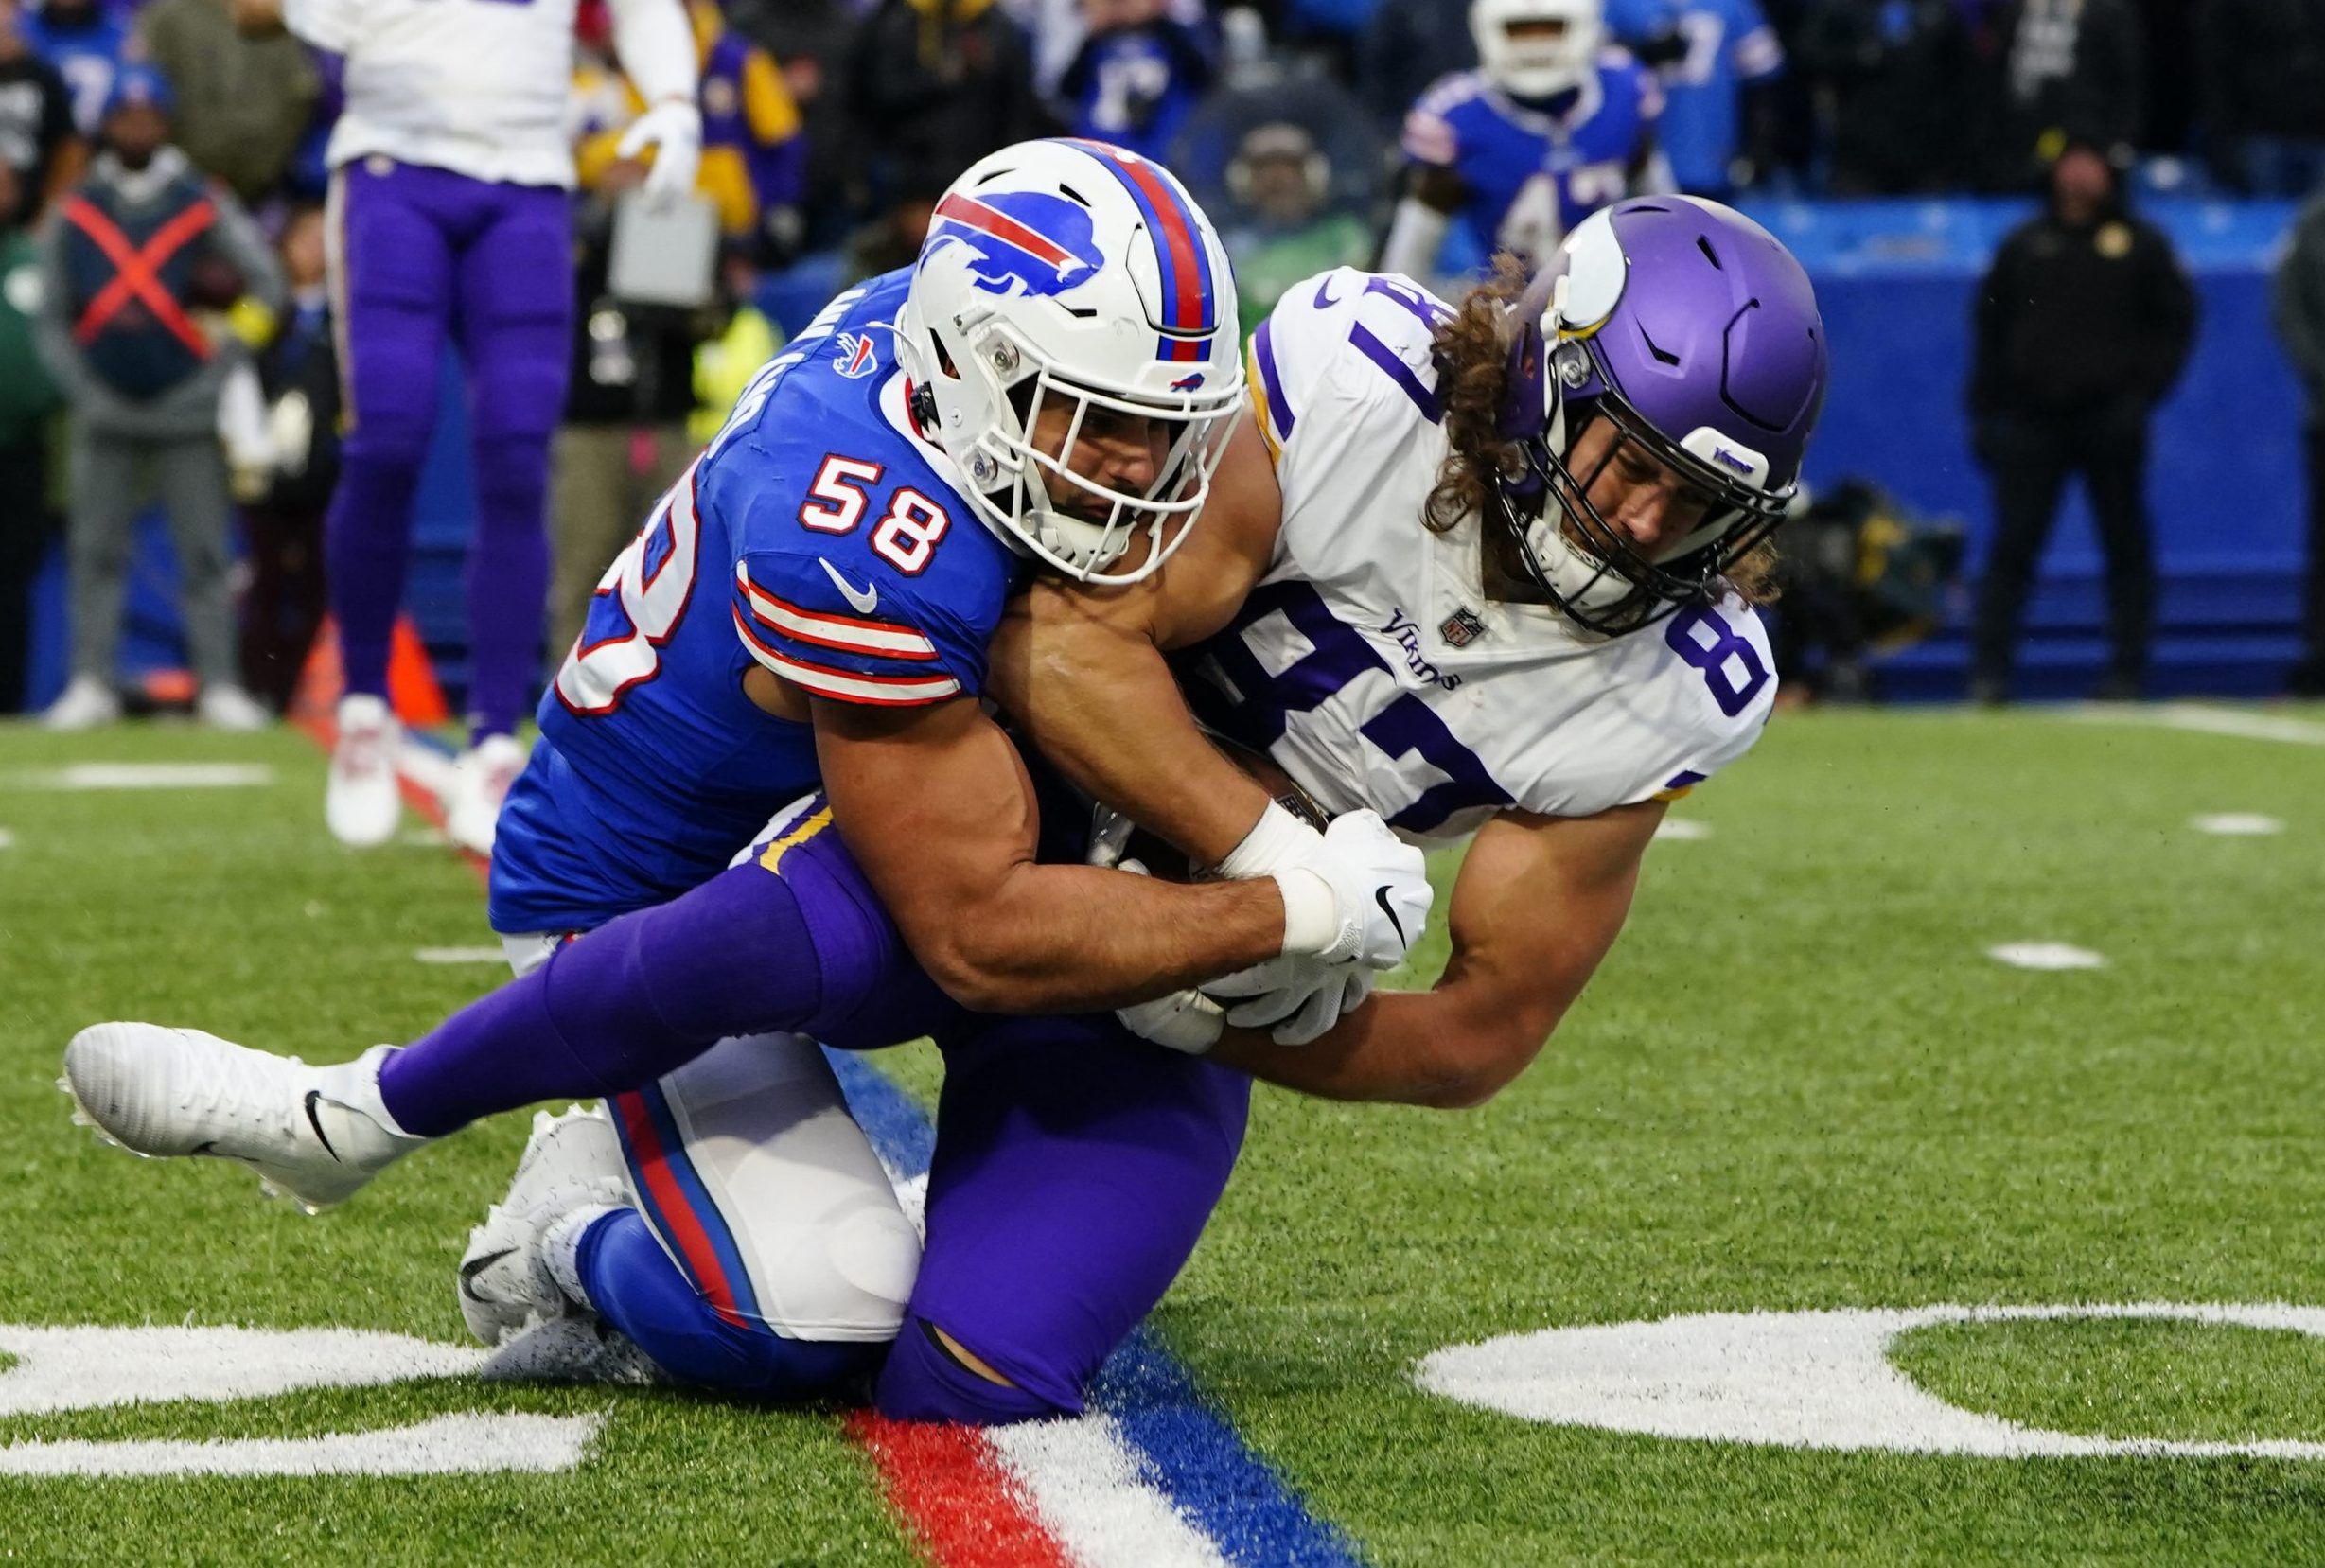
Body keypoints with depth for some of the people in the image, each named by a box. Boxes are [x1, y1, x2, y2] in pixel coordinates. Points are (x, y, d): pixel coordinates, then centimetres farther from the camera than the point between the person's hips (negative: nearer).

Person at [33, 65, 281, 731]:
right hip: (105, 416, 2)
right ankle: (90, 683, 4)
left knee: (204, 553, -4)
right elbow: (51, 322, 10)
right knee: (96, 551, 1)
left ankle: (219, 685, -3)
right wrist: (85, 393, 0)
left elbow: (267, 292, 0)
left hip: (188, 416, -2)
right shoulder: (73, 215, 6)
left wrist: (218, 372, -6)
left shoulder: (205, 207, 0)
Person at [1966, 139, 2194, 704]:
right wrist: (1985, 413, 7)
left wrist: (2143, 392, -5)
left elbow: (2177, 320, 6)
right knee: (2012, 546, -4)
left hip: (2110, 422, -1)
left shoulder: (2141, 244, 7)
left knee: (2126, 547, 2)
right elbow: (1989, 330, 14)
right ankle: (1988, 672, -5)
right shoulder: (2023, 244, 12)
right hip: (2031, 421, 1)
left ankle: (2126, 672, 8)